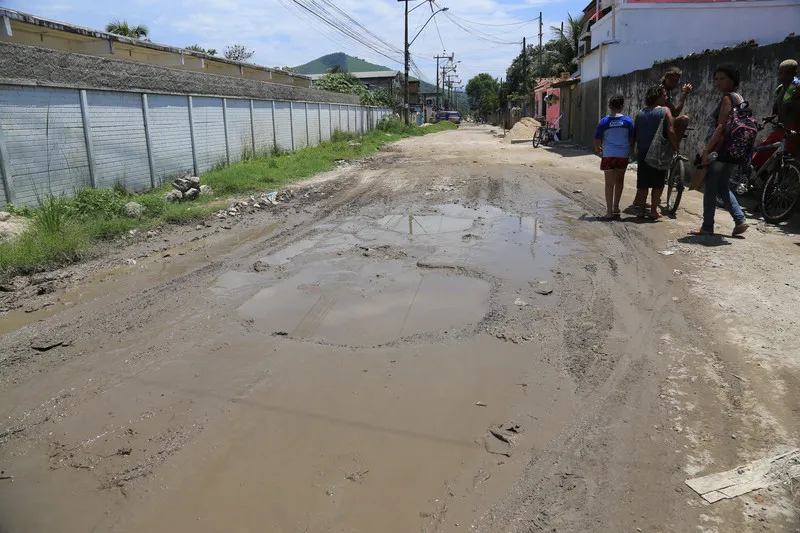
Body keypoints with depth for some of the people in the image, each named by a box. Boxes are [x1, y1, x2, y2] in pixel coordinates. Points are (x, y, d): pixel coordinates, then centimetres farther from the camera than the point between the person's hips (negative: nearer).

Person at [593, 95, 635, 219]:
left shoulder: (604, 121, -4)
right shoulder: (628, 121, -1)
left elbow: (597, 140, -2)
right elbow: (632, 139, 3)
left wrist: (597, 149, 18)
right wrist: (630, 151, 19)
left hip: (608, 155, -2)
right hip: (623, 155, 2)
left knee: (609, 183, 3)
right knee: (619, 181, 19)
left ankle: (609, 211, 2)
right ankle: (616, 208, 25)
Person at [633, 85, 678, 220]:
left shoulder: (641, 113, 9)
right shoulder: (665, 110, -7)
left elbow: (635, 132, 12)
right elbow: (671, 132, -14)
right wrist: (675, 148, -5)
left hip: (642, 152, 5)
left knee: (642, 183, 10)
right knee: (658, 183, 5)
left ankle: (641, 209, 12)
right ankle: (653, 210, 6)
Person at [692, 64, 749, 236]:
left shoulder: (728, 98, -11)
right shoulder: (739, 98, 16)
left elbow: (721, 126, -20)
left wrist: (707, 149, -22)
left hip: (719, 150, -9)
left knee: (710, 188, -1)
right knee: (722, 187, 18)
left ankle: (707, 227, 4)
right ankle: (740, 220, 12)